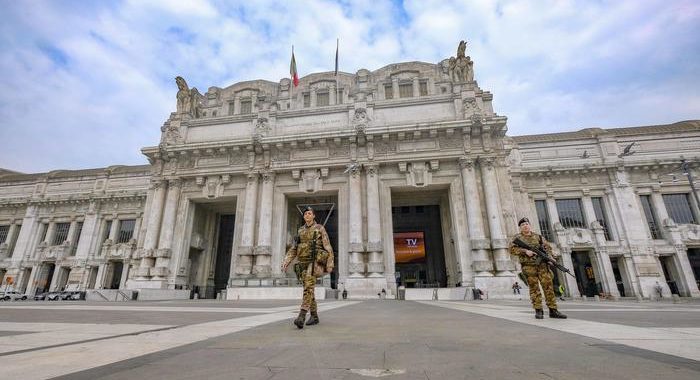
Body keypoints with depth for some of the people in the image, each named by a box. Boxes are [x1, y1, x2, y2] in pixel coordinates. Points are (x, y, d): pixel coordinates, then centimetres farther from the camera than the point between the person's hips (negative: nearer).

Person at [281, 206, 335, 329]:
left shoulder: (320, 229, 0)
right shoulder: (300, 231, 15)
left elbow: (328, 248, -3)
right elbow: (293, 250, 13)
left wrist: (330, 265, -11)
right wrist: (285, 262, 0)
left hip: (315, 262, -6)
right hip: (303, 263, 6)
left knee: (308, 288, -21)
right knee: (308, 290, 7)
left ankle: (301, 316, -26)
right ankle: (314, 317, 18)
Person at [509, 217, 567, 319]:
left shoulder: (538, 237, 16)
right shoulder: (518, 237, 6)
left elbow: (547, 247, 15)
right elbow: (512, 249, -5)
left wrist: (550, 257, -3)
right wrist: (525, 251, -16)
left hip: (542, 265, 3)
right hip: (528, 266, -3)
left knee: (548, 286, -1)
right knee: (534, 288, -1)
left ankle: (553, 310, 4)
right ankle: (538, 310, 4)